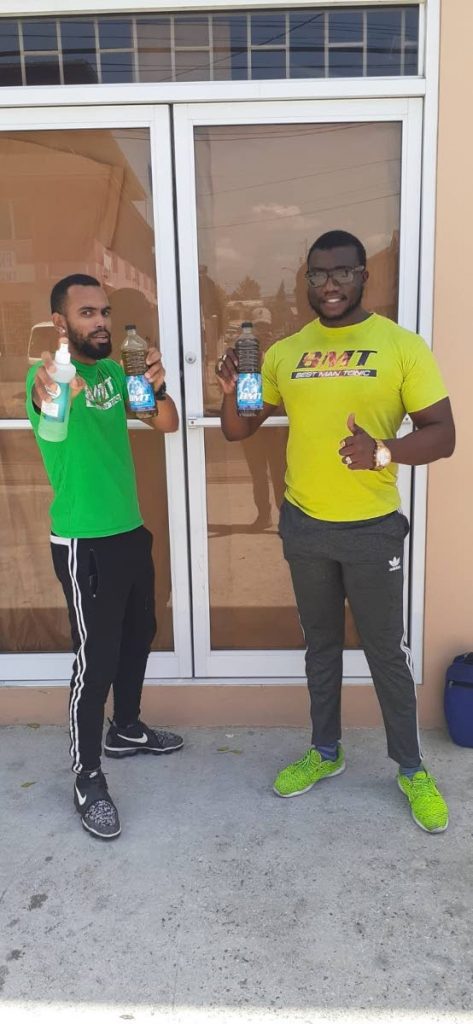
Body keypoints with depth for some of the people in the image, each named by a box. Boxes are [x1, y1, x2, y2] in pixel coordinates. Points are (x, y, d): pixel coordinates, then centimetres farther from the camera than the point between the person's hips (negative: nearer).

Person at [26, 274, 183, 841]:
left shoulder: (114, 371, 7)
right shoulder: (50, 373, -14)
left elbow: (168, 424, 1)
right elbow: (45, 399, -39)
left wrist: (158, 388, -21)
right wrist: (47, 390, -64)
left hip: (130, 531, 8)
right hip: (83, 543, -8)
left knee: (138, 635, 20)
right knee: (96, 657, -2)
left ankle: (127, 730, 42)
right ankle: (87, 780, 15)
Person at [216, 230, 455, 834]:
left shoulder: (403, 346, -8)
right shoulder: (284, 353, 4)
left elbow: (442, 435, -11)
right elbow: (238, 430, 9)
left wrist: (384, 451, -30)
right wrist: (230, 392, -13)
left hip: (373, 529, -3)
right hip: (304, 525, 4)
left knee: (385, 650, 8)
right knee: (321, 643, 18)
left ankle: (411, 769, 28)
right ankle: (325, 751, 36)